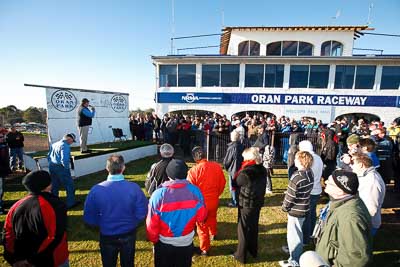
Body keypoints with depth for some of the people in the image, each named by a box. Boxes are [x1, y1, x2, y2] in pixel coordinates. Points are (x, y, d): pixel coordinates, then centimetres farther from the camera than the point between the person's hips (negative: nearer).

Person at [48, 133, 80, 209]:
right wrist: (67, 167, -12)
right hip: (61, 168, -9)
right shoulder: (65, 146, -16)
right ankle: (70, 203, 10)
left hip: (51, 168, 9)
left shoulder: (54, 144, 13)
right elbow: (64, 159, -26)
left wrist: (52, 164, 20)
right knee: (69, 186, 3)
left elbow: (48, 156, 18)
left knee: (54, 186, 19)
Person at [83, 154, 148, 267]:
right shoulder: (134, 188, -24)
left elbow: (89, 218, -11)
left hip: (107, 236, 1)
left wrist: (102, 223, 8)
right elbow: (142, 214, -16)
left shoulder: (96, 190, -23)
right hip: (129, 235, 0)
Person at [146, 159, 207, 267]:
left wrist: (153, 240, 2)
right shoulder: (195, 191, -19)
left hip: (164, 243, -1)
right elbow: (201, 217, -10)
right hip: (186, 243, 2)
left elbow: (152, 223, -17)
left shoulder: (158, 194, -24)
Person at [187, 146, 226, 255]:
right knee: (212, 218, 32)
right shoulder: (216, 166, -13)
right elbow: (222, 183, 0)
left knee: (202, 226, 16)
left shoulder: (193, 170, -25)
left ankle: (204, 249, 33)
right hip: (214, 200, 4)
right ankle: (213, 234, 58)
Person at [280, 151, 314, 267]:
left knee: (293, 234, 7)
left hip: (295, 210, -8)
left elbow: (290, 195, -21)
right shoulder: (310, 173, -2)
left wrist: (284, 207, -5)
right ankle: (294, 248, 49)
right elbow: (305, 191, 7)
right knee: (297, 232, 27)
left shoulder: (297, 176, -27)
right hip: (303, 208, 8)